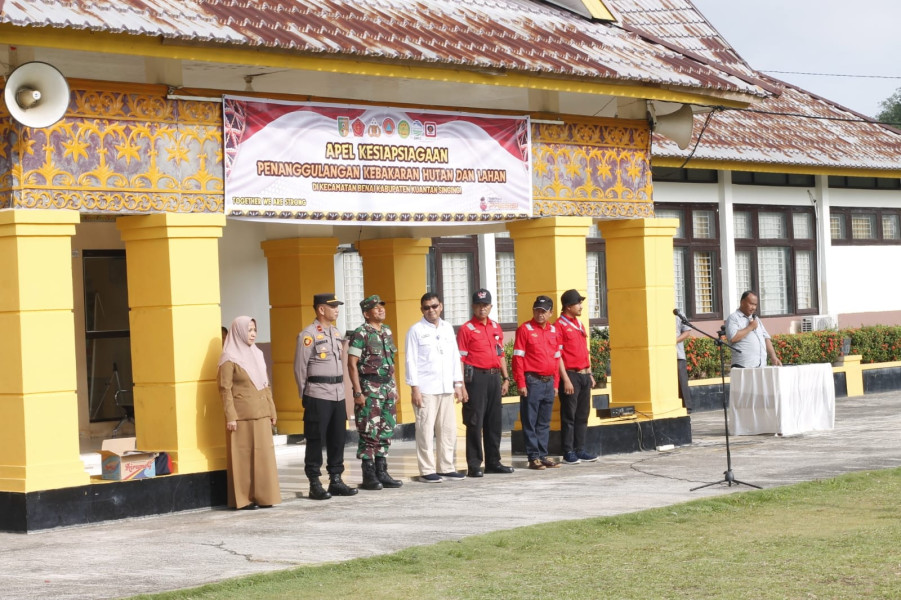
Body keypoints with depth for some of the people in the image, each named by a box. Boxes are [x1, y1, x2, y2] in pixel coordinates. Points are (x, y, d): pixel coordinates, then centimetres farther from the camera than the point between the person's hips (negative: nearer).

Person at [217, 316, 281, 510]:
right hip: (242, 415, -7)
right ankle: (243, 498, 1)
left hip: (261, 414, 7)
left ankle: (262, 496, 13)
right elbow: (225, 389, -10)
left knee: (263, 455, 6)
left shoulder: (257, 354, 15)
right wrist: (230, 416, -16)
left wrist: (272, 410, 14)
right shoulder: (230, 358, -6)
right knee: (243, 456, -3)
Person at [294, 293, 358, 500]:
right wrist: (305, 396, -3)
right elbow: (300, 368, -7)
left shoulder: (336, 333, 14)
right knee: (316, 440, -2)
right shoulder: (308, 335, -9)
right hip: (318, 396, -7)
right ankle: (314, 484, 3)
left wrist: (342, 391, 14)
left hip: (338, 395, 7)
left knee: (338, 439, 9)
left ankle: (336, 480, 17)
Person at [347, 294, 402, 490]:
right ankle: (369, 475, 1)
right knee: (370, 433, -5)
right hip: (369, 387, -7)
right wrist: (358, 392, -16)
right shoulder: (361, 334, -9)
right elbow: (352, 364, -12)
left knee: (386, 432, 8)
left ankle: (381, 472, 15)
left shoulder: (387, 331, 13)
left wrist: (394, 387, 16)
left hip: (388, 386, 7)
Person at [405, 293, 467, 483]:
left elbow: (455, 357, 16)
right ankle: (427, 471, 1)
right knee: (426, 431, -4)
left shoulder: (448, 328, 13)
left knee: (448, 429, 5)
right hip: (425, 389, -5)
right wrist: (415, 388, -9)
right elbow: (411, 360, -3)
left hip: (446, 388, 5)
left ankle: (446, 468, 13)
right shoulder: (416, 330, -1)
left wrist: (458, 384, 11)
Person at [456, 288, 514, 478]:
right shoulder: (466, 329, -4)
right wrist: (461, 385, -14)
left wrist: (505, 378, 14)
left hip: (494, 377, 6)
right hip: (476, 377, -6)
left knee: (494, 421, 9)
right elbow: (461, 359, -8)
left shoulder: (496, 328, 15)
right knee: (475, 422, -5)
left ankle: (493, 462, 17)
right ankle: (474, 465, -2)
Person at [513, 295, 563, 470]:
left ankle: (543, 455, 16)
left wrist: (555, 382, 13)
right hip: (532, 382, -5)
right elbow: (518, 357, -7)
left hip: (549, 382, 5)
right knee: (530, 422, -1)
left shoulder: (553, 331, 13)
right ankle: (533, 457, 3)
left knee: (544, 423, 10)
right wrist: (521, 383, -12)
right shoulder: (525, 329, -4)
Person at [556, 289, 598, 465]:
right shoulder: (559, 326, -8)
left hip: (584, 375, 8)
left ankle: (580, 450, 15)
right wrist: (565, 379, -17)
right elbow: (557, 355, -12)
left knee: (583, 415, 9)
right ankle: (568, 452, 1)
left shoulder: (579, 324, 16)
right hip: (570, 375, -8)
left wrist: (590, 373, 18)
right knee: (569, 415, -3)